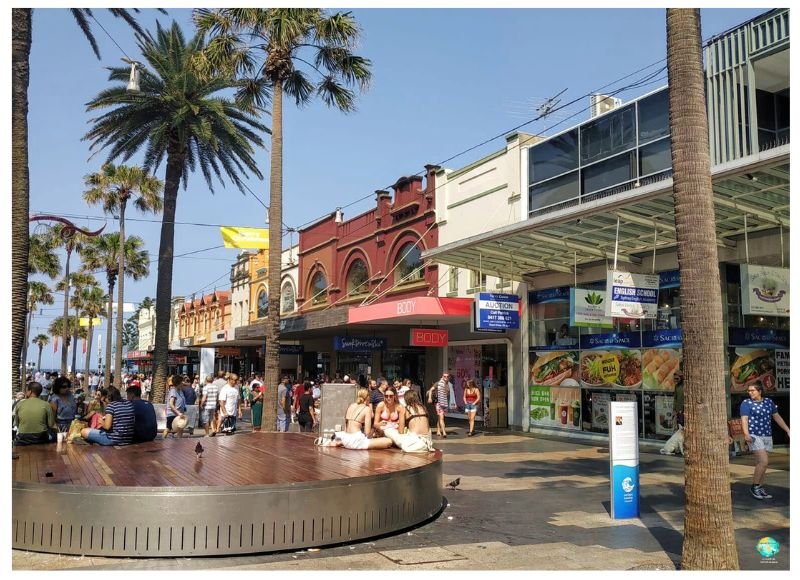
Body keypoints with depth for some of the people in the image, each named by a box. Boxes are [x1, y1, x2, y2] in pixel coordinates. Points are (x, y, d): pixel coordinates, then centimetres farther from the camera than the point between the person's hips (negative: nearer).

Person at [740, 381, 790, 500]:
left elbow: (777, 417, 16)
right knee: (764, 461, -15)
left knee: (761, 463, 8)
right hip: (754, 436, -5)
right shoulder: (746, 403, -6)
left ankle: (760, 489, 16)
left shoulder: (769, 402, 10)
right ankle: (754, 487, -2)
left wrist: (788, 430, 10)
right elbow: (744, 420, -14)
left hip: (767, 436, 5)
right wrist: (746, 434, -28)